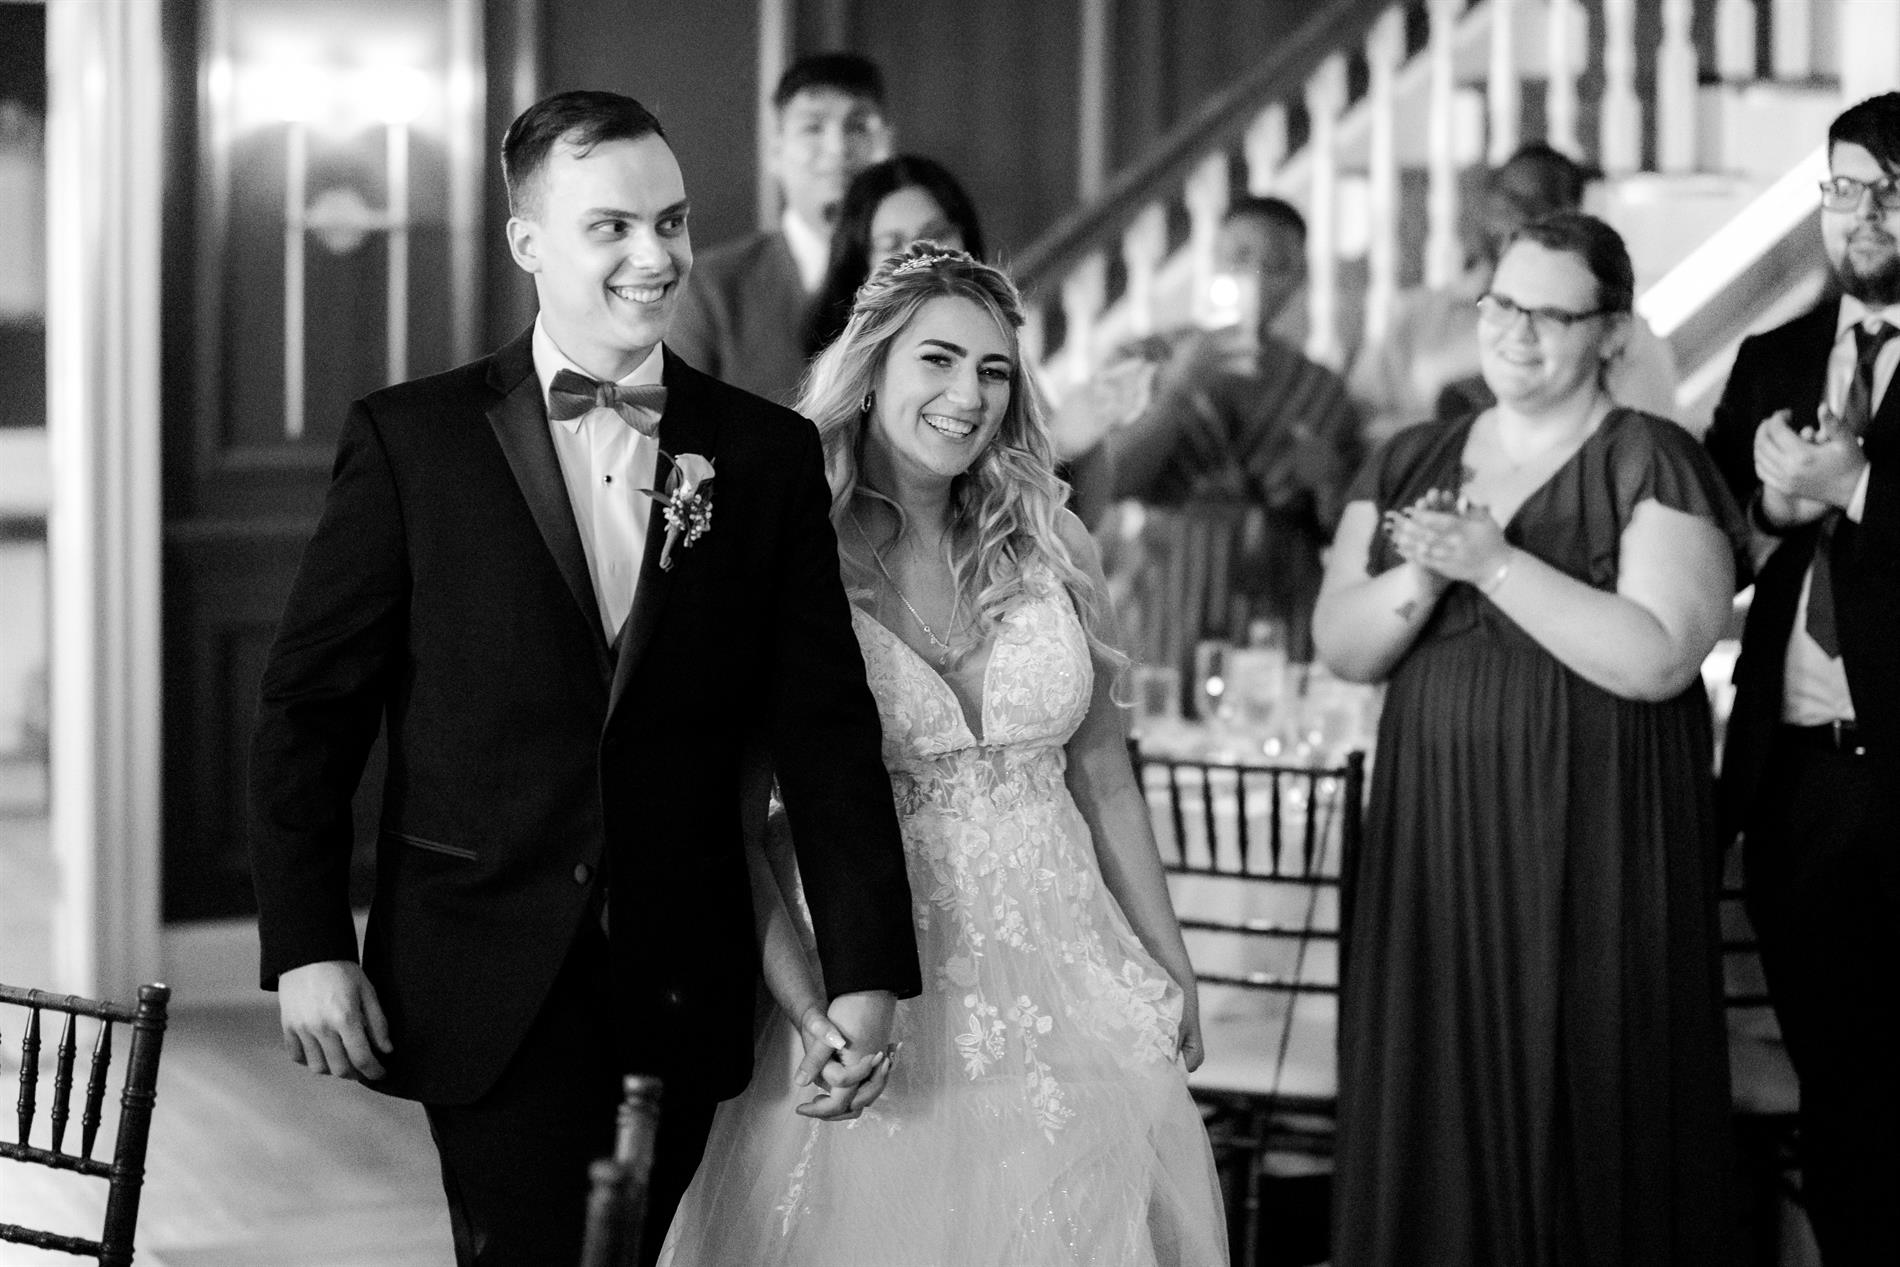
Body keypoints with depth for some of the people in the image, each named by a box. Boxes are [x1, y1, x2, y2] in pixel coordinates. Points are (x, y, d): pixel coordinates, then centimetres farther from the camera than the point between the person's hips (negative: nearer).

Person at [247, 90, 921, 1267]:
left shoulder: (767, 454, 6)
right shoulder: (413, 439, 0)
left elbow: (825, 726, 4)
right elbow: (311, 705, 1)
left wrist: (866, 968, -1)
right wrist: (307, 945, -5)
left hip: (681, 993, 2)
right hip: (487, 983, -2)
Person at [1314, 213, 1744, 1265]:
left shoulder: (1653, 466, -3)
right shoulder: (1407, 465, 12)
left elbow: (1659, 657, -16)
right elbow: (1341, 647, 6)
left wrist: (1494, 562, -18)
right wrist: (1426, 573, -13)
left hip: (1593, 852, -4)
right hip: (1430, 846, 4)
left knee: (1582, 1130, 0)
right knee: (1433, 1125, 6)